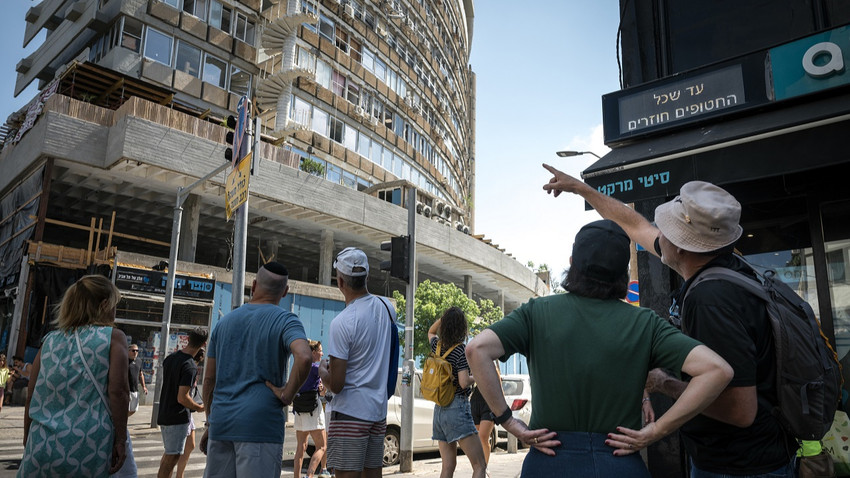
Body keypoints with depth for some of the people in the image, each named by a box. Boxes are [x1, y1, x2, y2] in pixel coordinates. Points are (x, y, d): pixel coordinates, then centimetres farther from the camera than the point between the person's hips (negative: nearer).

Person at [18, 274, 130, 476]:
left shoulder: (50, 340, 10)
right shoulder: (113, 337, -3)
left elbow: (31, 397, 11)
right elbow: (117, 391, -11)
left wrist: (28, 441, 22)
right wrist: (121, 439, -5)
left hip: (43, 449, 4)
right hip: (89, 450, -4)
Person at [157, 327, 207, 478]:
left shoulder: (170, 358, 4)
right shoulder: (190, 366, -21)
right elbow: (182, 398, -24)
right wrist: (199, 407, -7)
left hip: (164, 415, 9)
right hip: (178, 418, -9)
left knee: (169, 454, 21)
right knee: (172, 457, -1)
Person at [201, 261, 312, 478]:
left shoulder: (225, 321, 11)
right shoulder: (285, 320, -5)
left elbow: (209, 379, 13)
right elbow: (303, 358, -26)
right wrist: (287, 395, -11)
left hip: (221, 422, 5)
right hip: (261, 426, -5)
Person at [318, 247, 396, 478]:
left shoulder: (341, 322, -17)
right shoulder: (387, 309, 4)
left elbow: (336, 385, -16)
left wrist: (322, 370, 5)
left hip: (350, 412, -7)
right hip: (379, 410, 7)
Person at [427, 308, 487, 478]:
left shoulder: (437, 346, 7)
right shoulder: (461, 350, -12)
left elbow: (430, 332, 30)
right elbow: (464, 382, -19)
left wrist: (444, 317, 17)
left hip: (439, 409, 7)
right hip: (457, 408, -7)